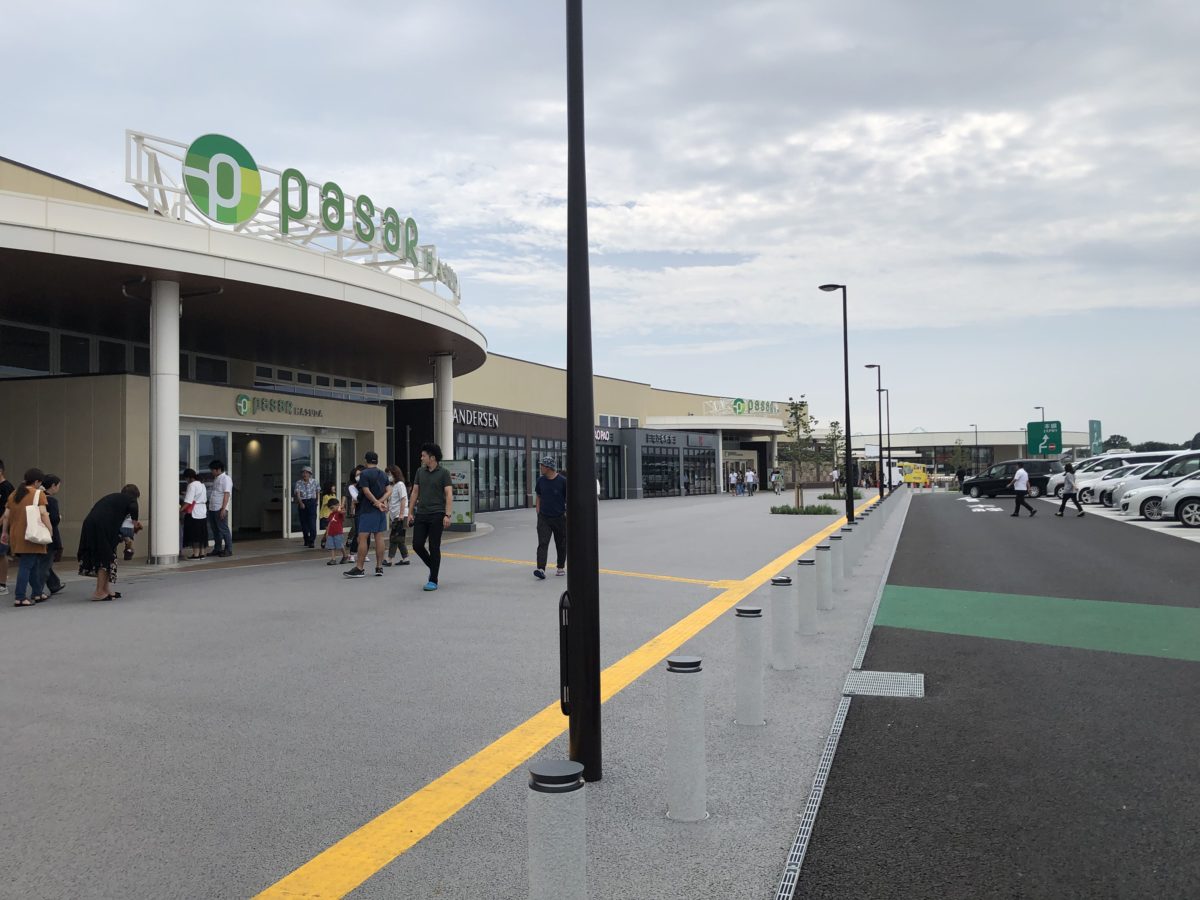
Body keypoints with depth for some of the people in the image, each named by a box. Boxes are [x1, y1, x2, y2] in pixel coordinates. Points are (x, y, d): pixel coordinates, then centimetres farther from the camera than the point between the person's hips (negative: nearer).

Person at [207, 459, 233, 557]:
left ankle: (228, 550, -1)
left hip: (220, 509, -9)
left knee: (223, 529, -5)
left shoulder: (226, 478, -9)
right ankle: (217, 549, 18)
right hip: (212, 509, 9)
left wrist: (223, 509, -21)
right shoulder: (216, 479, 18)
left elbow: (227, 494, -16)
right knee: (215, 530, 11)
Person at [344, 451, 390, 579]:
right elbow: (389, 491, 4)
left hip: (368, 510, -7)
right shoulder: (383, 474, 12)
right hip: (381, 511, 7)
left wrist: (377, 504, -9)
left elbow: (366, 492, -15)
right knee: (379, 537, 7)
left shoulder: (364, 474, -8)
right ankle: (379, 567, 8)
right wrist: (380, 502, -7)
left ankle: (359, 568, -6)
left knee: (362, 538, -5)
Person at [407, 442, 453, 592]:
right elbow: (415, 492, 13)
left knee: (434, 547, -2)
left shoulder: (443, 473, -6)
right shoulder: (420, 472, 10)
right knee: (417, 545, 1)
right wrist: (410, 512, 9)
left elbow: (449, 495, -10)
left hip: (436, 516, -5)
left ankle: (433, 580, 7)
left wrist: (447, 515, -19)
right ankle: (433, 567, 25)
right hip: (421, 515, 5)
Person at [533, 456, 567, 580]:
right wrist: (538, 510, 7)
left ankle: (561, 567, 26)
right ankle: (541, 569, -18)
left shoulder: (562, 481, -8)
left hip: (560, 518, -2)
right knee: (542, 543, -11)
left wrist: (567, 513, -5)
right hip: (543, 517, 2)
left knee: (561, 544, 9)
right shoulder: (540, 480, 4)